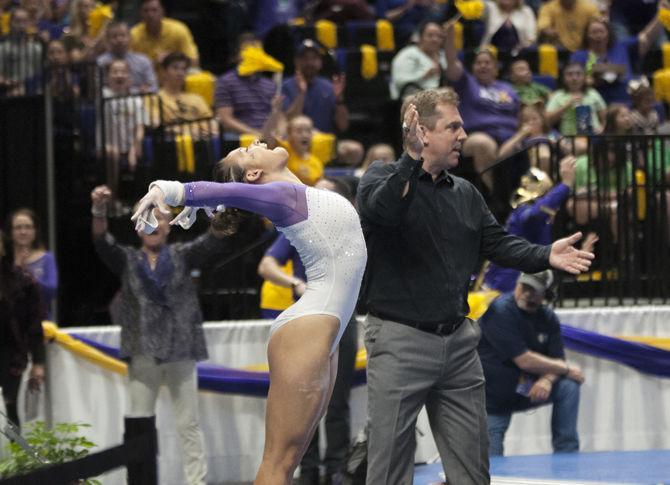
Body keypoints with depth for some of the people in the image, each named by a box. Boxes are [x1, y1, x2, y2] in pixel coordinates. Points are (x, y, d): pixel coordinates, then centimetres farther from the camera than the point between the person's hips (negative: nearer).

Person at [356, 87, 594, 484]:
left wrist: (546, 256, -10)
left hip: (459, 341, 6)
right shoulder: (383, 177, -5)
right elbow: (381, 208, -28)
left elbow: (498, 242, 8)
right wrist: (413, 161, -43)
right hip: (399, 339, -6)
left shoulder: (466, 193, 14)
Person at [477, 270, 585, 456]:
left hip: (528, 391, 6)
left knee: (568, 387, -16)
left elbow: (557, 360, -2)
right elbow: (524, 361, -25)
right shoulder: (500, 311, -21)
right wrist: (566, 369, -16)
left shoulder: (548, 317, 1)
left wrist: (547, 380, -27)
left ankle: (566, 455, -12)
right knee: (491, 462, -15)